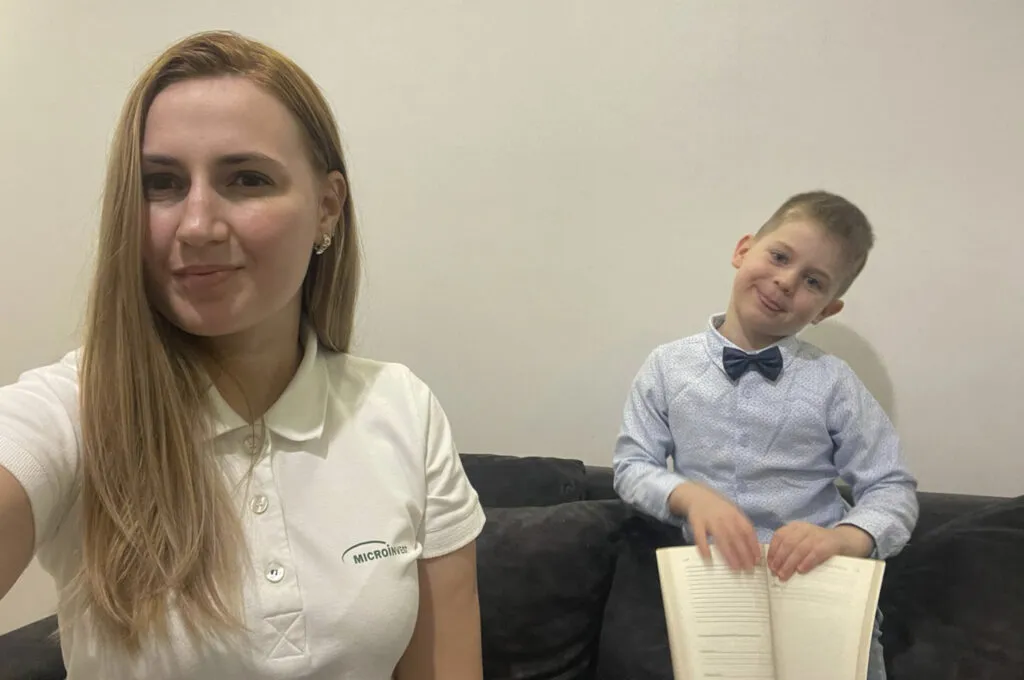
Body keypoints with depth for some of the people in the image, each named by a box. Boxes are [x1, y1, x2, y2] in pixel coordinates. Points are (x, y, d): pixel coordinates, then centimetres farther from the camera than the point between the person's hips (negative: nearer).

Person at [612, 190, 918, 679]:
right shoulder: (668, 367, -4)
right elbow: (632, 466, -2)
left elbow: (893, 488, -4)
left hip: (825, 582, 0)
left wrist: (843, 537, -25)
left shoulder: (832, 382, -6)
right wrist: (691, 496, -21)